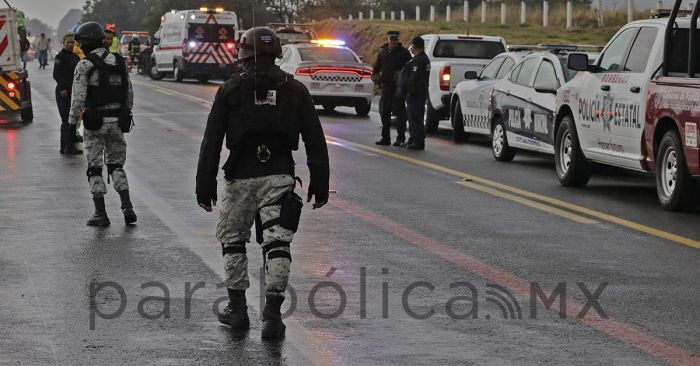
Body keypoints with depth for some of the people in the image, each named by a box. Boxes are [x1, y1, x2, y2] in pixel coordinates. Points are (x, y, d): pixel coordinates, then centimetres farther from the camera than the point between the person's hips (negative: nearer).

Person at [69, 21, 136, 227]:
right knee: (116, 165, 15)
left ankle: (100, 214, 3)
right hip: (117, 122, 5)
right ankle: (127, 207, 0)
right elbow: (129, 95, 11)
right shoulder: (119, 63, 6)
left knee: (95, 169, 5)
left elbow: (78, 98, -15)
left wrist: (71, 123, -6)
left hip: (94, 123, -5)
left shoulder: (84, 65, -11)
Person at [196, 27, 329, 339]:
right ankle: (272, 314, -9)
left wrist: (205, 185, 5)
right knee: (277, 244, 0)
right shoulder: (294, 90, 6)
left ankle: (237, 309, 19)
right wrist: (319, 184, 11)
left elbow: (211, 143, 0)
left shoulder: (230, 90, 2)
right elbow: (315, 141, 5)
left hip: (241, 177, -1)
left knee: (232, 241, 16)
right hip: (280, 175, 1)